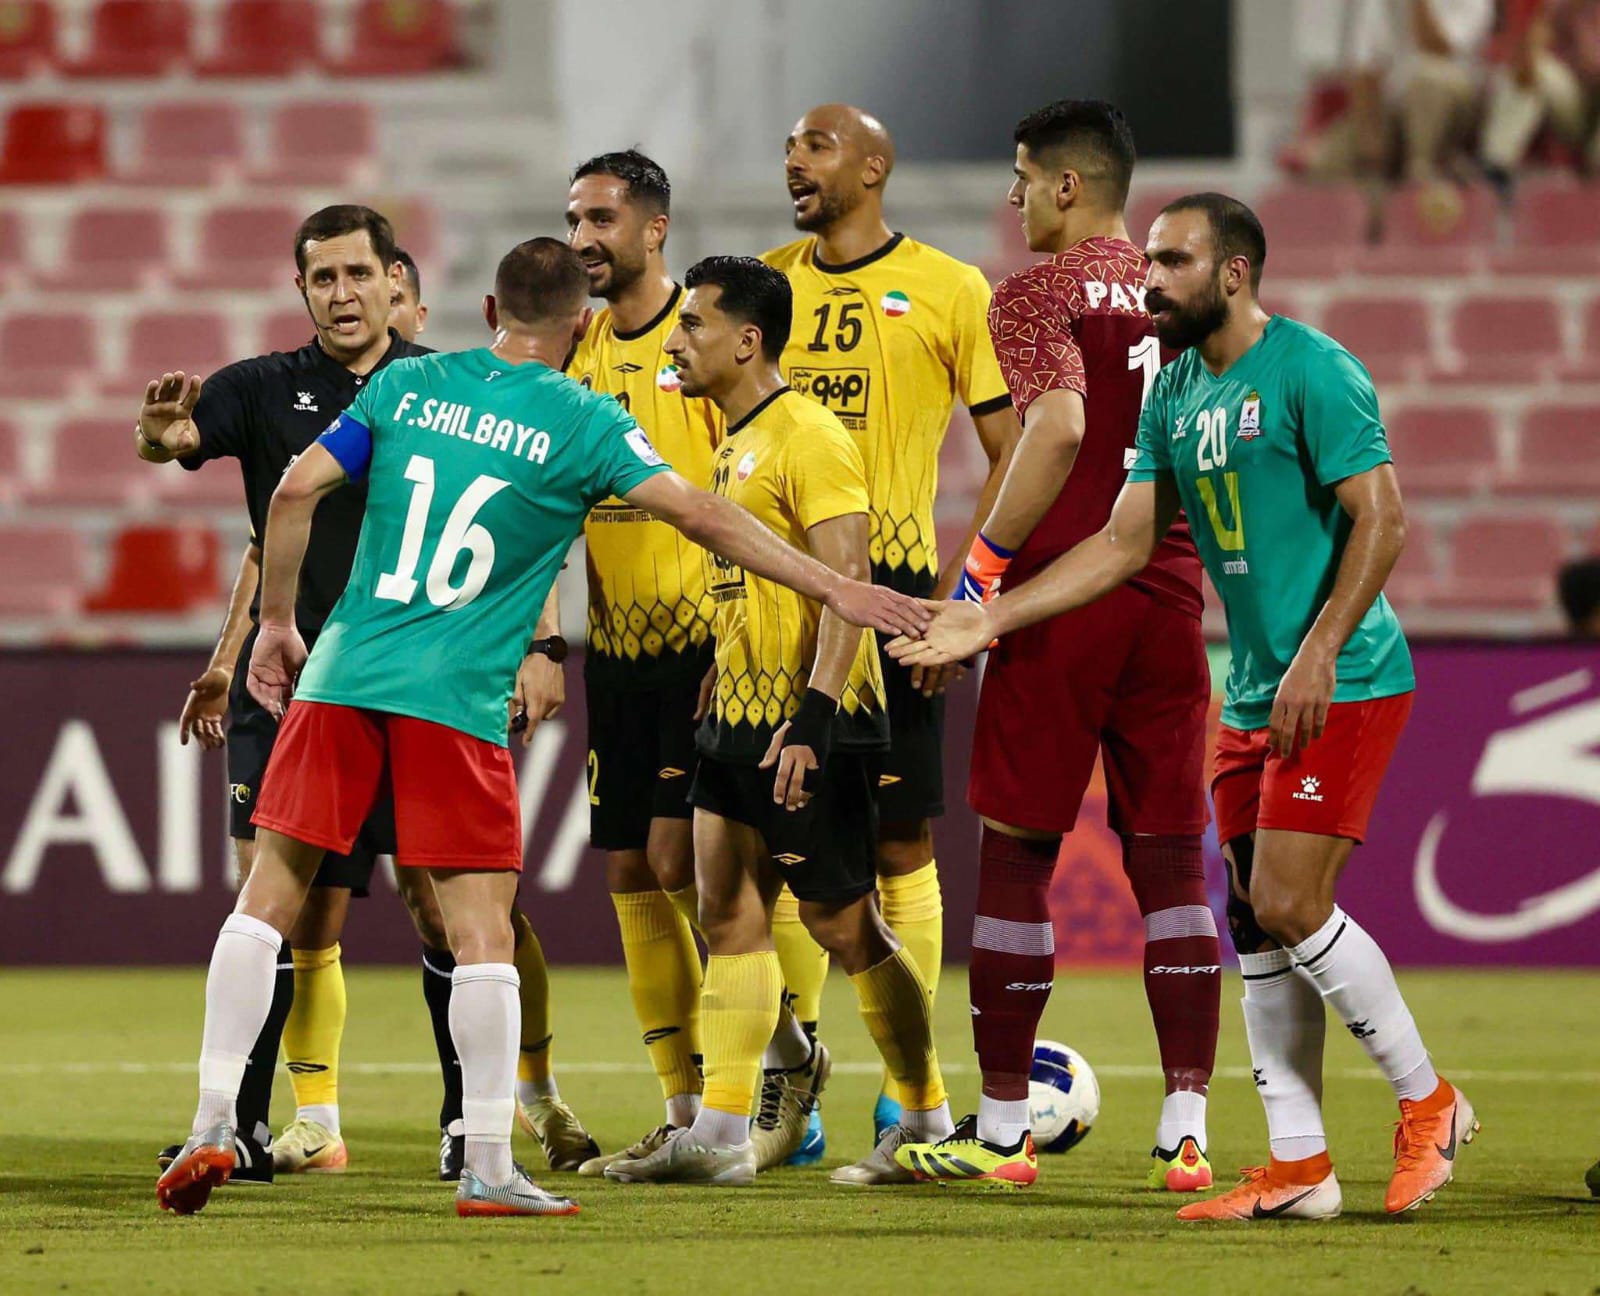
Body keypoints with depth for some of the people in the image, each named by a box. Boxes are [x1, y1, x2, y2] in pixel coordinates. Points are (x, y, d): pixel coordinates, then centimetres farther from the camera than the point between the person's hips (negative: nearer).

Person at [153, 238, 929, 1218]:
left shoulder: (407, 386, 10)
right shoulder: (583, 423, 0)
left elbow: (297, 490, 6)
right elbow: (698, 514, -8)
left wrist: (278, 624, 16)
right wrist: (833, 589, -6)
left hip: (342, 678, 3)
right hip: (456, 699, -3)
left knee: (270, 894, 10)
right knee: (481, 929, 2)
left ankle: (214, 1125, 4)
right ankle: (489, 1168, -2)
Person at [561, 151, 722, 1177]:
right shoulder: (580, 352, 11)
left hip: (705, 639, -7)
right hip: (617, 647, 7)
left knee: (677, 858, -13)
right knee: (631, 874, 5)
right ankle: (686, 1112, 10)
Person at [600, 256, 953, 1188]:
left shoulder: (808, 437, -14)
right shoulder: (737, 440, 15)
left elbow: (849, 584, -20)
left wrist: (813, 717, -25)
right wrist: (723, 687, 22)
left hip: (813, 723, -9)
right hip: (743, 714, 9)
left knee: (842, 921, -4)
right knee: (729, 909, 5)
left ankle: (931, 1121, 7)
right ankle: (723, 1133, 5)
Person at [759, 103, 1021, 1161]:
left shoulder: (948, 290, -1)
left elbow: (1013, 450, -1)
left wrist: (962, 591, -10)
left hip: (891, 590, -4)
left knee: (901, 847, -2)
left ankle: (908, 1092, 5)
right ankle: (793, 1098, 13)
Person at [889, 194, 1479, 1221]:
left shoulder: (1312, 370, -12)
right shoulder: (1174, 392, 12)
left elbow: (1381, 519, -17)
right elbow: (1125, 542, 15)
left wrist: (1318, 655, -23)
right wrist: (993, 617, 8)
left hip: (1342, 684, -8)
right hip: (1254, 698, 8)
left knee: (1289, 905, -15)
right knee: (1258, 929, 5)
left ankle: (1429, 1103, 1)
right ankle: (1297, 1168, 9)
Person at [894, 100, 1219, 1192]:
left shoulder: (1041, 294, -6)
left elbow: (1058, 427, -21)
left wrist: (983, 567, -16)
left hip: (1061, 600, -5)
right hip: (1172, 600, 5)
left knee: (1016, 853, 3)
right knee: (1170, 863, 5)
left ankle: (1001, 1131, 6)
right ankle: (1186, 1132, -1)